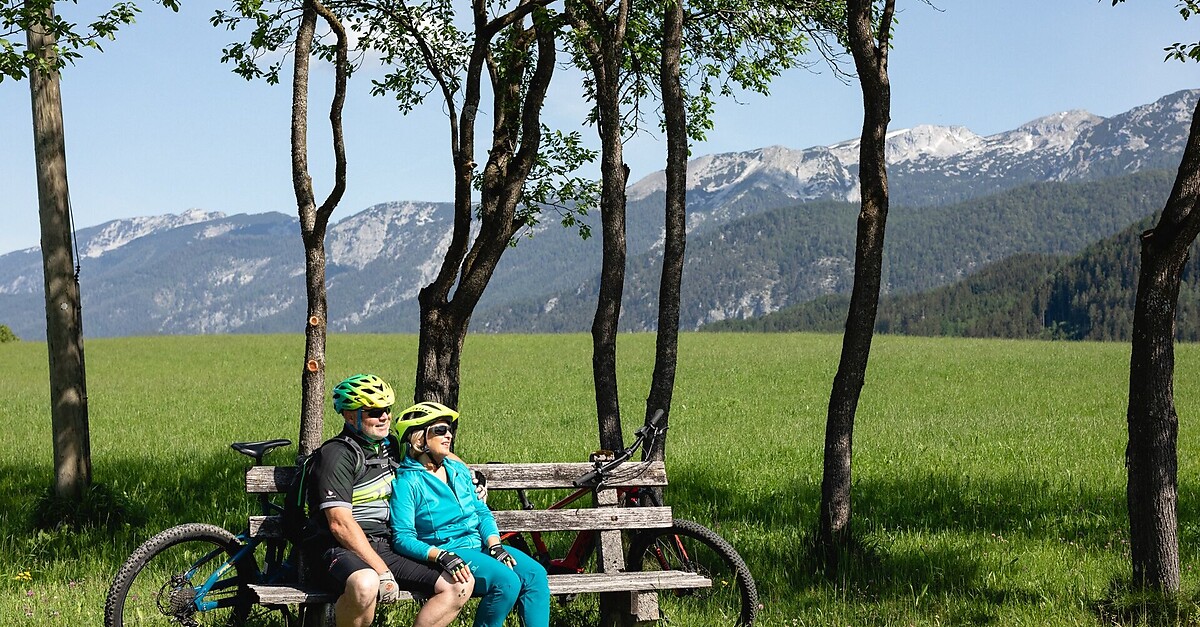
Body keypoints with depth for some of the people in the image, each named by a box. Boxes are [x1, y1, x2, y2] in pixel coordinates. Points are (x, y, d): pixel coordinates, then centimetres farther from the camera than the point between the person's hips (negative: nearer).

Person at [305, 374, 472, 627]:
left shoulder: (389, 446, 16)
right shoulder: (337, 454, -8)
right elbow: (340, 524, -18)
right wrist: (382, 571, -21)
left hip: (385, 549, 8)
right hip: (343, 550, -8)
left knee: (461, 585, -9)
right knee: (364, 585, -42)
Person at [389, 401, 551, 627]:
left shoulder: (458, 469, 15)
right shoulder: (407, 482, -6)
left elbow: (482, 512, 15)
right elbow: (402, 538, -13)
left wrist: (495, 545, -4)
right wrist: (442, 556, -27)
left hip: (480, 546, 7)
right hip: (446, 551, -7)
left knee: (535, 574, -16)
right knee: (506, 581, -29)